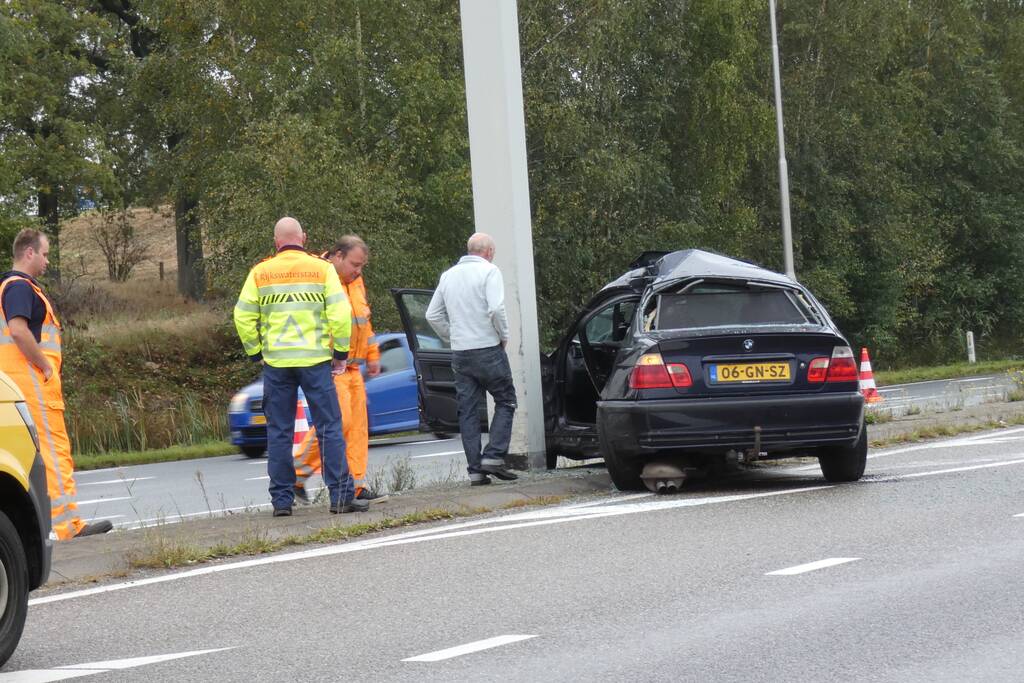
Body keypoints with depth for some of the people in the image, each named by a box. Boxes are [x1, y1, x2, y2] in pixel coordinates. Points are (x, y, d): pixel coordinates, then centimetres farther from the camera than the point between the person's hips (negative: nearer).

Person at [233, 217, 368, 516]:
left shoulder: (260, 273, 5)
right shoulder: (322, 269, 1)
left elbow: (243, 316, 2)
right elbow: (340, 313, -6)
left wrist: (255, 352, 13)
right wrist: (340, 352, 3)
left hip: (275, 361, 2)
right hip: (315, 358, -2)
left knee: (279, 432, 7)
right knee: (329, 427, 1)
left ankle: (281, 500, 8)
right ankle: (341, 496, -2)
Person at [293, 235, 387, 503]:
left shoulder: (356, 281, 16)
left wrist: (372, 355, 26)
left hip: (352, 367, 9)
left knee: (358, 425, 6)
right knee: (338, 420, -16)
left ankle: (357, 485, 9)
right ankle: (297, 473, -5)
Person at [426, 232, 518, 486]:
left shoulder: (449, 275, 14)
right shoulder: (489, 271, -6)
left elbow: (433, 315, 14)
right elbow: (496, 308, -19)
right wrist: (504, 336, -6)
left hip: (460, 353, 6)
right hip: (488, 349, -5)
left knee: (468, 412, 6)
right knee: (505, 401, 7)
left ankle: (475, 470, 3)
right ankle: (493, 456, -6)